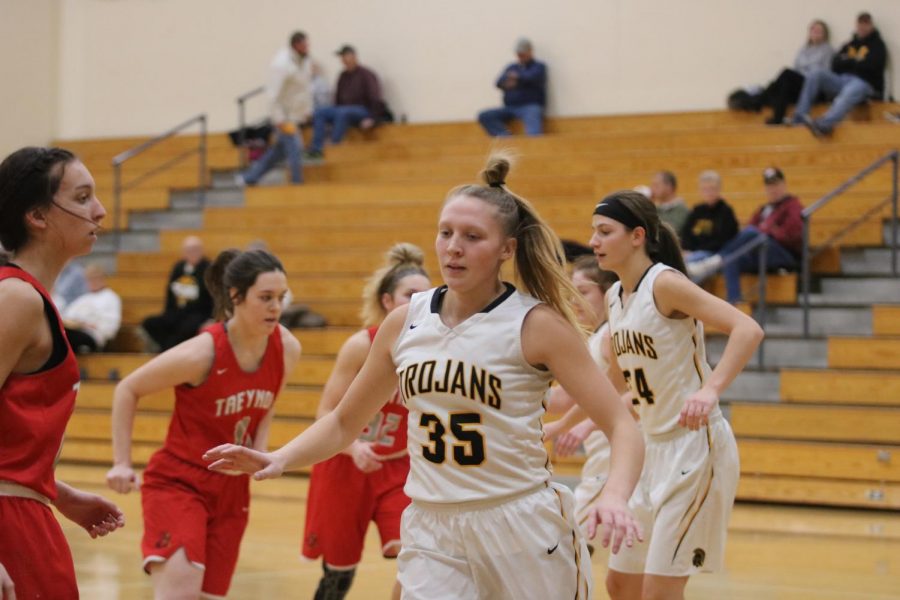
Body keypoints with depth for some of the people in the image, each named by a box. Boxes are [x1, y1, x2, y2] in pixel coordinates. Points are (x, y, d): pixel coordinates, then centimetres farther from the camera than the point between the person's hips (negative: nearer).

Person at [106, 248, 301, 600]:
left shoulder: (287, 349, -5)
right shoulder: (202, 354, -21)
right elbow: (127, 390, -8)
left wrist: (261, 449, 0)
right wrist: (122, 463, -13)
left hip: (231, 490, 6)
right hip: (177, 482, -6)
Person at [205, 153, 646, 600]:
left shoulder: (537, 324, -9)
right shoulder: (405, 323, 4)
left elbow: (622, 426, -11)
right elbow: (344, 422, 16)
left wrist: (614, 496, -30)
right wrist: (279, 459, -2)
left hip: (523, 531, -3)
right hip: (431, 535, 3)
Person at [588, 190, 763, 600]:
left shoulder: (664, 283, -16)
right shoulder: (616, 297, 8)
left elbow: (748, 330, -27)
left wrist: (710, 389, -40)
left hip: (695, 445, -9)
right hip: (655, 447, 9)